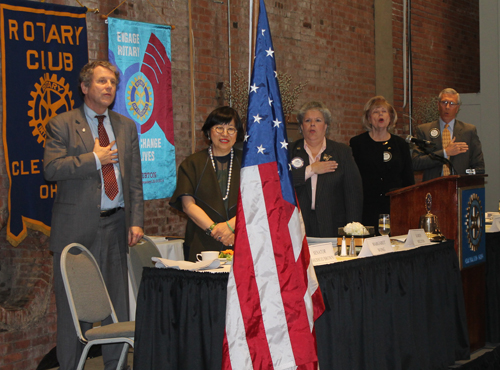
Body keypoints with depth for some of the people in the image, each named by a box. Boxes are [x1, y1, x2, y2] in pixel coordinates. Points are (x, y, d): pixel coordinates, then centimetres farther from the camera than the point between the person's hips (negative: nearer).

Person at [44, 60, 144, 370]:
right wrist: (94, 159, -13)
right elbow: (51, 169, -12)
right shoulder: (62, 124, 0)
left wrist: (136, 221, 2)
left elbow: (135, 179, 11)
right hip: (77, 226, -4)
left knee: (118, 301, 8)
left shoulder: (126, 126, 14)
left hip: (115, 224, 4)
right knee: (73, 304, 2)